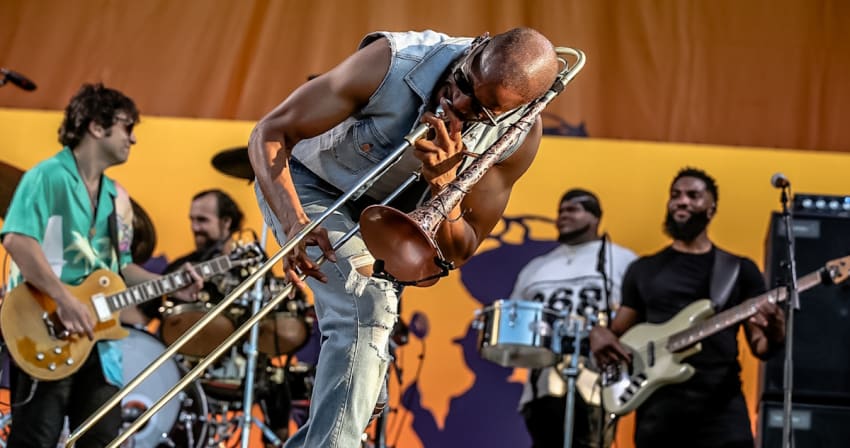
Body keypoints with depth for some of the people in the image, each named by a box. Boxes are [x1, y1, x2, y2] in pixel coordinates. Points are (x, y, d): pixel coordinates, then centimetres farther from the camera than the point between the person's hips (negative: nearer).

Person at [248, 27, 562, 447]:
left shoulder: (519, 134, -26)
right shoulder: (391, 62, -37)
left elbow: (459, 252, -21)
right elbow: (270, 132, -32)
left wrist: (442, 182, -42)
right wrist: (293, 221, -49)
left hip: (384, 213, 6)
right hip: (309, 185, -6)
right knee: (367, 308, -27)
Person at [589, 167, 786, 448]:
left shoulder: (741, 270, 12)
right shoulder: (644, 270, 17)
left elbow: (760, 348, 8)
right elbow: (619, 333, 19)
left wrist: (774, 332, -16)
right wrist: (598, 334, -5)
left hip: (721, 406, -2)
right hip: (658, 408, 2)